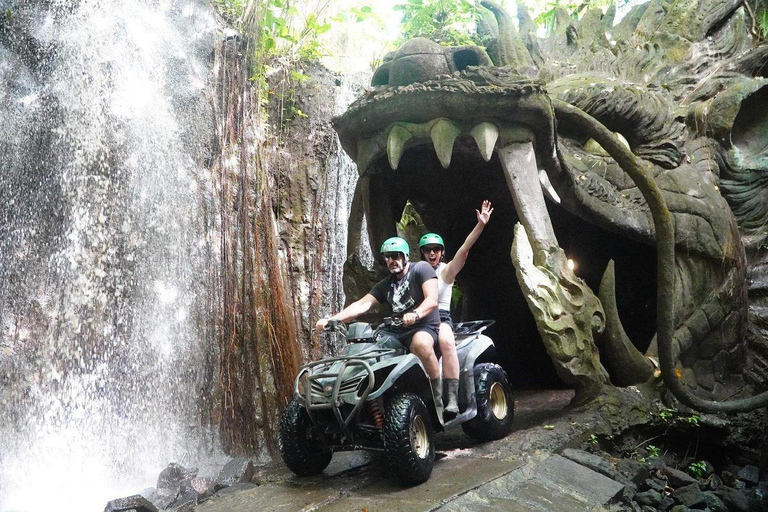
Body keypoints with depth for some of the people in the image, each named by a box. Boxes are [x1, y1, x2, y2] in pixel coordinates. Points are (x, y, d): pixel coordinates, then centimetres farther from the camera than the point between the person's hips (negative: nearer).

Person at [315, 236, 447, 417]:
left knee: (421, 343, -43)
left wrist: (415, 314, -38)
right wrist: (331, 319, -6)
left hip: (424, 327, -6)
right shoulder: (385, 285, 18)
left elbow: (432, 300, -16)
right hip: (395, 330, 7)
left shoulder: (421, 268, -1)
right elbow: (361, 305, 8)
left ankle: (439, 397, -25)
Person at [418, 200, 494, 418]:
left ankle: (453, 399, -39)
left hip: (441, 317, -3)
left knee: (446, 342, -36)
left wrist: (480, 225, -22)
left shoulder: (446, 270, 6)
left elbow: (464, 250, -9)